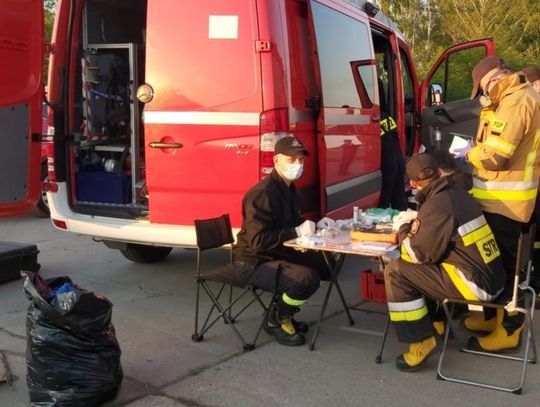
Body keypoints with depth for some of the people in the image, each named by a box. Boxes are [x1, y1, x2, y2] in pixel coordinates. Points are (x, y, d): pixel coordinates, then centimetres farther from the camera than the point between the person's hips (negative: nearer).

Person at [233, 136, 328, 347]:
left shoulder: (288, 188, 8)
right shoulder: (263, 193, -23)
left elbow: (291, 223, 22)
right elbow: (258, 241, -29)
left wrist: (313, 226, 4)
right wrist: (297, 232, -26)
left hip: (279, 254, 10)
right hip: (254, 263, -10)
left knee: (322, 262, 8)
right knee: (307, 278, -28)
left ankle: (284, 314, 18)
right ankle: (277, 319, 1)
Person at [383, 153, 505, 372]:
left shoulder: (436, 206, -17)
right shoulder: (459, 194, 10)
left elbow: (420, 254, -14)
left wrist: (405, 233, 4)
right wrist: (417, 230, 8)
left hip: (475, 284, -9)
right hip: (492, 277, 9)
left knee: (395, 271, -10)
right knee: (422, 268, 25)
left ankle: (423, 340, -4)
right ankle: (435, 323, 27)